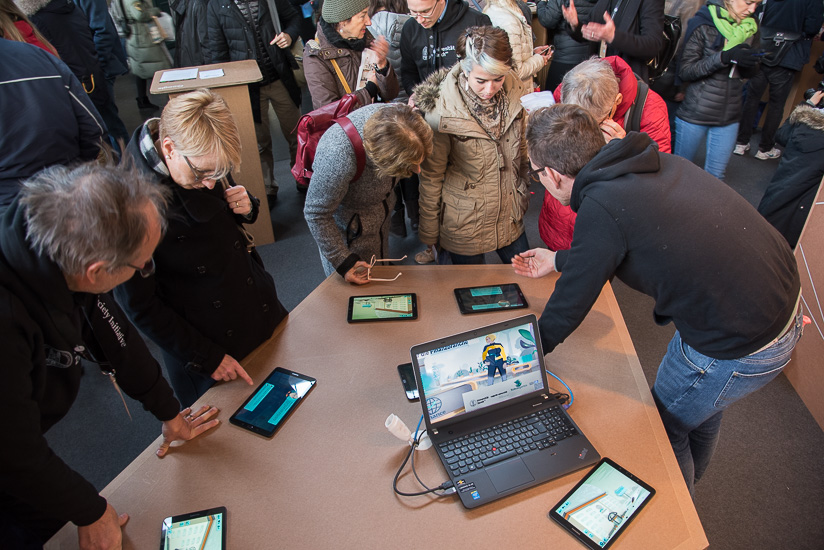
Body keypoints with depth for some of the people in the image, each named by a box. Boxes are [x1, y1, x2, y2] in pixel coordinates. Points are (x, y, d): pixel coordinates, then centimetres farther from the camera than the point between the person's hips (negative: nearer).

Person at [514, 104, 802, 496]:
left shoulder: (601, 207, -27)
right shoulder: (655, 162, -1)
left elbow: (569, 305, -14)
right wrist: (559, 260, 27)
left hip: (740, 348, -8)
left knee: (663, 429, 17)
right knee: (701, 412, 31)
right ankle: (688, 484, 60)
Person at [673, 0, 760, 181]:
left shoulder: (748, 27, 9)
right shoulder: (702, 25, -9)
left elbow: (745, 73, 16)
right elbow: (684, 70, -14)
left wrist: (751, 63, -8)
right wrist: (725, 57, -26)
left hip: (729, 117, 5)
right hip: (695, 114, -5)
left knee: (716, 176, 10)